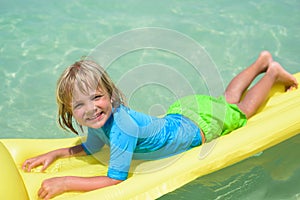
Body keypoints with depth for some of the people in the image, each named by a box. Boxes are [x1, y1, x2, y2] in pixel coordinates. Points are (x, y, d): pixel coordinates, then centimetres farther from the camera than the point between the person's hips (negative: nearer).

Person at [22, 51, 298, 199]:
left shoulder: (121, 125, -42)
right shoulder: (98, 121, -19)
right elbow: (88, 148, 1)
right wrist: (55, 153, -12)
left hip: (200, 125, -6)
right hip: (179, 114, 6)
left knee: (241, 110, 22)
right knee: (228, 100, 29)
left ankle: (272, 72, 37)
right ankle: (261, 62, 45)